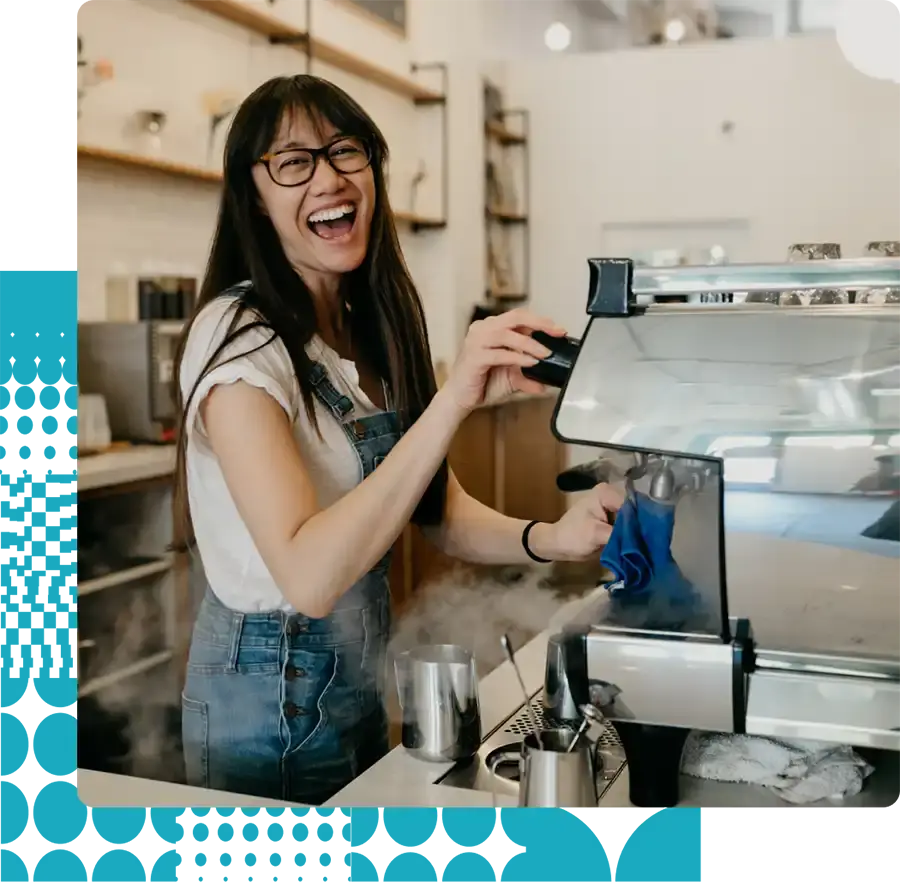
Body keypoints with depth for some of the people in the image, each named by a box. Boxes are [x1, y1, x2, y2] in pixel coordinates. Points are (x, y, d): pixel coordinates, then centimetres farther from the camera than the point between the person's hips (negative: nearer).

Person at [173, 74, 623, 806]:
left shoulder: (375, 333, 3)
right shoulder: (239, 339, -21)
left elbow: (442, 511, 0)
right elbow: (309, 576, -32)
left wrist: (549, 539, -19)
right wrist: (452, 402, -37)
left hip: (362, 684, 8)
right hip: (272, 698, -8)